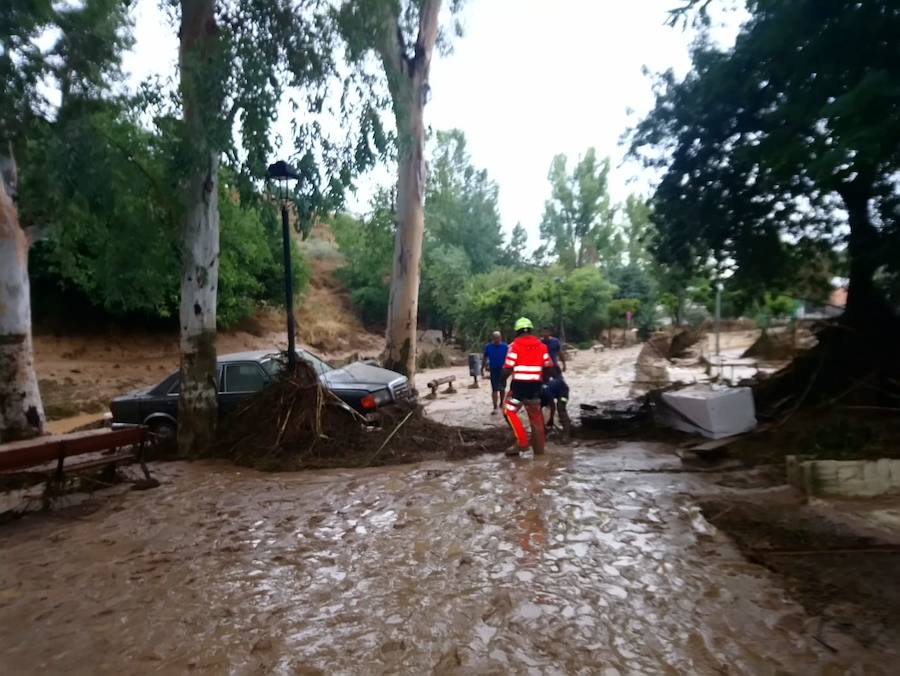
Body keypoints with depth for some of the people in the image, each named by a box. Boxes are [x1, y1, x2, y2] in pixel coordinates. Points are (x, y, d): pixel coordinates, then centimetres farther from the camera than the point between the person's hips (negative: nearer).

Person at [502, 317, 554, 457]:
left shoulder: (515, 346, -6)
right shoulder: (541, 346, 8)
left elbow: (508, 368, -8)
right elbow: (549, 367, 8)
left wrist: (502, 380, 9)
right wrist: (542, 380, 24)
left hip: (519, 384, -5)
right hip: (535, 385, 5)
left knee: (509, 411, 8)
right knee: (536, 415, 13)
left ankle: (522, 442, 0)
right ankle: (539, 448, 18)